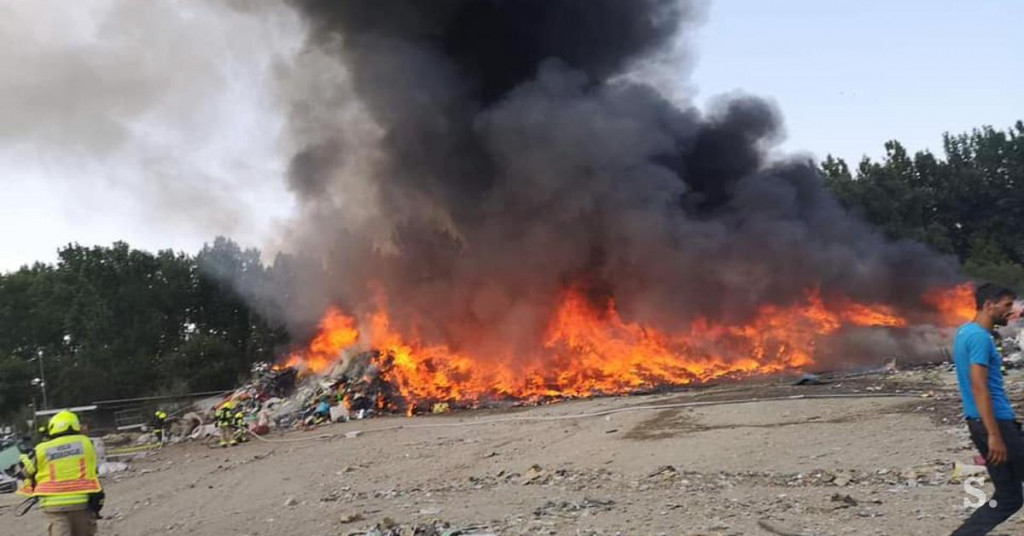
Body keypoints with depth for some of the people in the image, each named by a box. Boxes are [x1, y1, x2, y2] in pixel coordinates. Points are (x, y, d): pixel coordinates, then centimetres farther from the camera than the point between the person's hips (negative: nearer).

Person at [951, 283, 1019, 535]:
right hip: (996, 422, -10)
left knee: (1008, 498, 11)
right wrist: (995, 435, -24)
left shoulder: (966, 331, 15)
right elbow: (979, 387, -23)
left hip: (983, 423, 10)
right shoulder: (980, 337, -16)